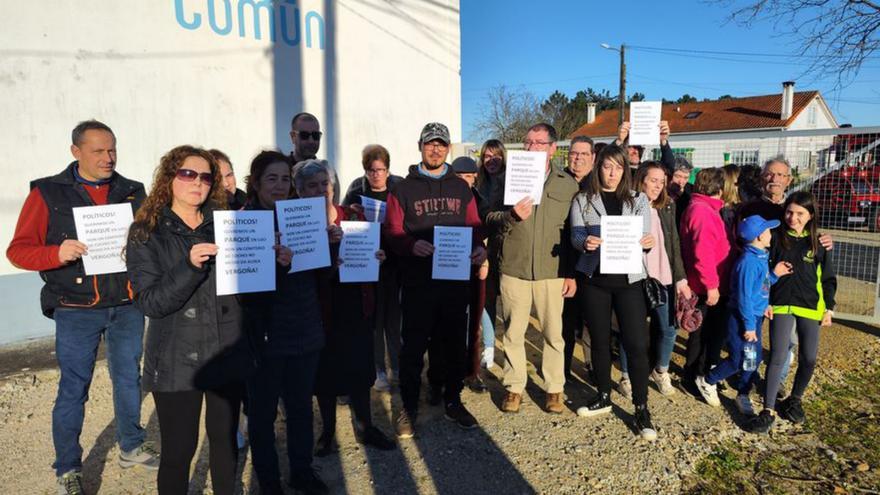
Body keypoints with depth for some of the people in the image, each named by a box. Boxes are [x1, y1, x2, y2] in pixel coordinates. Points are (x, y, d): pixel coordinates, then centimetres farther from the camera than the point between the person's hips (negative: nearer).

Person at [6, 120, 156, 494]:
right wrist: (56, 254, -22)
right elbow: (18, 249, -3)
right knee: (73, 388, 5)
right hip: (76, 310, -3)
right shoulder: (48, 193, -2)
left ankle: (131, 446, 34)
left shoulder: (133, 192, 6)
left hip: (127, 307, 3)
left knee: (129, 378, 15)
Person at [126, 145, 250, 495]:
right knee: (178, 450, 6)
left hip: (227, 354, 3)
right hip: (176, 361, -3)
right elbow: (150, 303, -13)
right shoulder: (146, 233, -4)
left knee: (225, 439, 15)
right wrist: (190, 265, -28)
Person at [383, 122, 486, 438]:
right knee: (413, 348, 3)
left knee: (455, 344, 12)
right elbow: (392, 232, -3)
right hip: (417, 282, -3)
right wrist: (411, 245, -23)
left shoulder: (461, 188, 13)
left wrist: (478, 247, -8)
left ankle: (453, 401, 29)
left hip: (456, 280, 3)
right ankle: (409, 408, 18)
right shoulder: (404, 189, 3)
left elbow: (474, 226, 13)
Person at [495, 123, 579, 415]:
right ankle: (514, 387, 22)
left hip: (552, 272, 0)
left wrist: (572, 273, 3)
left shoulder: (568, 185, 5)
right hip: (514, 270, 1)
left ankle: (554, 388, 23)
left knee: (554, 334, 6)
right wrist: (512, 216, -17)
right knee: (513, 332, 7)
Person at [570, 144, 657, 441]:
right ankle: (604, 397, 28)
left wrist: (648, 242, -23)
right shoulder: (582, 200, 6)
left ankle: (642, 410, 7)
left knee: (637, 344, -4)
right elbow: (575, 236, -3)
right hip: (593, 278, 0)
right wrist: (585, 242, -26)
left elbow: (644, 237, 1)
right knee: (599, 340, 10)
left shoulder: (639, 200, 9)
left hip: (628, 279, 0)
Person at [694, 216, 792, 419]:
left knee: (754, 358, 13)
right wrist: (749, 326, -19)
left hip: (755, 317, 9)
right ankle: (706, 381, 20)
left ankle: (743, 395, 27)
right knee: (740, 361, 1)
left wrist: (775, 274, 2)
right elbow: (744, 296, -22)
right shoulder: (749, 261, -23)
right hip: (743, 319, -9)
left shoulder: (761, 258, 6)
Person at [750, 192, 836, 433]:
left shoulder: (817, 242, 4)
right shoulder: (776, 237, -2)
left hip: (810, 307, 2)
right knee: (778, 357, -10)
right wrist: (764, 302, -5)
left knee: (808, 359, 5)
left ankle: (795, 400, 29)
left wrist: (829, 308, 6)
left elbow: (828, 278, 10)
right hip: (781, 305, -2)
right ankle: (768, 410, -4)